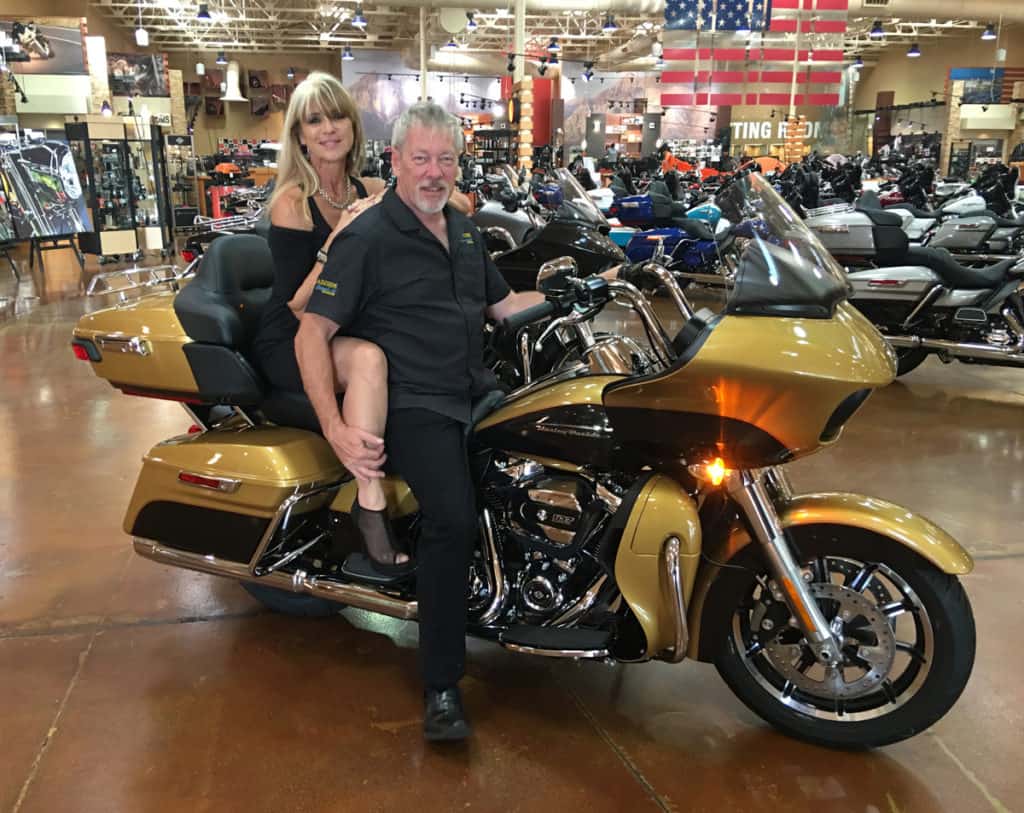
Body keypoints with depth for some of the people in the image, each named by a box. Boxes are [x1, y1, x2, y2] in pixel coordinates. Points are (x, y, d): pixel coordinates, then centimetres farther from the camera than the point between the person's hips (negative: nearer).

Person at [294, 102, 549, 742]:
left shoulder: (464, 230, 17)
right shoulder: (367, 239, -7)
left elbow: (503, 304, 26)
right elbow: (312, 332, -11)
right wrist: (335, 428, -22)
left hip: (477, 393, 8)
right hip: (414, 406, -8)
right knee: (453, 520, -27)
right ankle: (441, 688, -15)